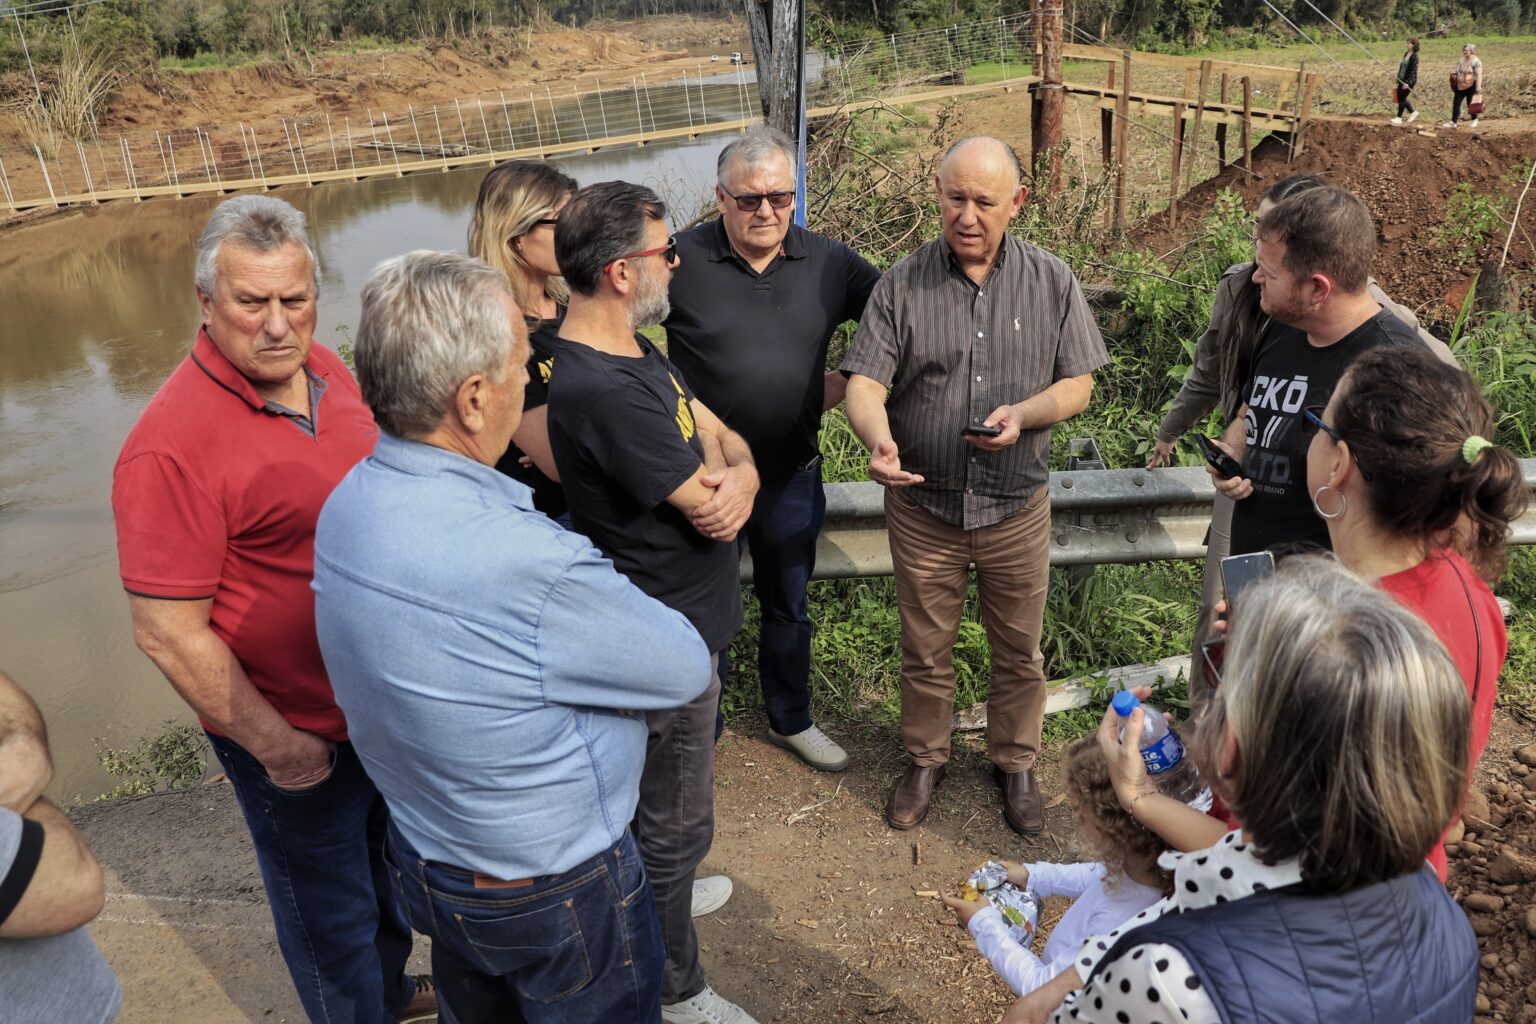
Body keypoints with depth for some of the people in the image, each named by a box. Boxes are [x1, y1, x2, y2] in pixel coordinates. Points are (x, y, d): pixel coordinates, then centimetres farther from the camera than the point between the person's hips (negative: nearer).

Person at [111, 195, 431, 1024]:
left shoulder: (325, 371, -4)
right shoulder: (173, 445, -27)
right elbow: (168, 634, -23)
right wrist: (275, 745, -17)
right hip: (296, 737, -7)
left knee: (390, 864, 29)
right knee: (331, 908, 17)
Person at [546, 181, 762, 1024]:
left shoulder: (632, 351, 3)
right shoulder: (603, 393, -31)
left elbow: (723, 438, 2)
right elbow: (705, 504, -26)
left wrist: (737, 480, -20)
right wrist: (724, 478, -4)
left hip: (677, 615, 10)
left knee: (656, 796, 31)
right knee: (676, 820, 10)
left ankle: (662, 893, 56)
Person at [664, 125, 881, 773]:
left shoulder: (829, 263, -4)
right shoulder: (680, 260, -14)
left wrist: (854, 381, -2)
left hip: (793, 477, 3)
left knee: (787, 607, 22)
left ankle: (791, 721, 45)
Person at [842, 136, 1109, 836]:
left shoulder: (1051, 283, -3)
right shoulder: (901, 286, -7)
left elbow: (1077, 384, 0)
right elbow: (864, 384, -14)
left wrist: (1022, 415, -21)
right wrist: (877, 438, -36)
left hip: (1017, 508, 1)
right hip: (923, 507, 0)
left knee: (1019, 650, 16)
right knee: (925, 648, 15)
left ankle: (1015, 762, 40)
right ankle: (925, 759, 39)